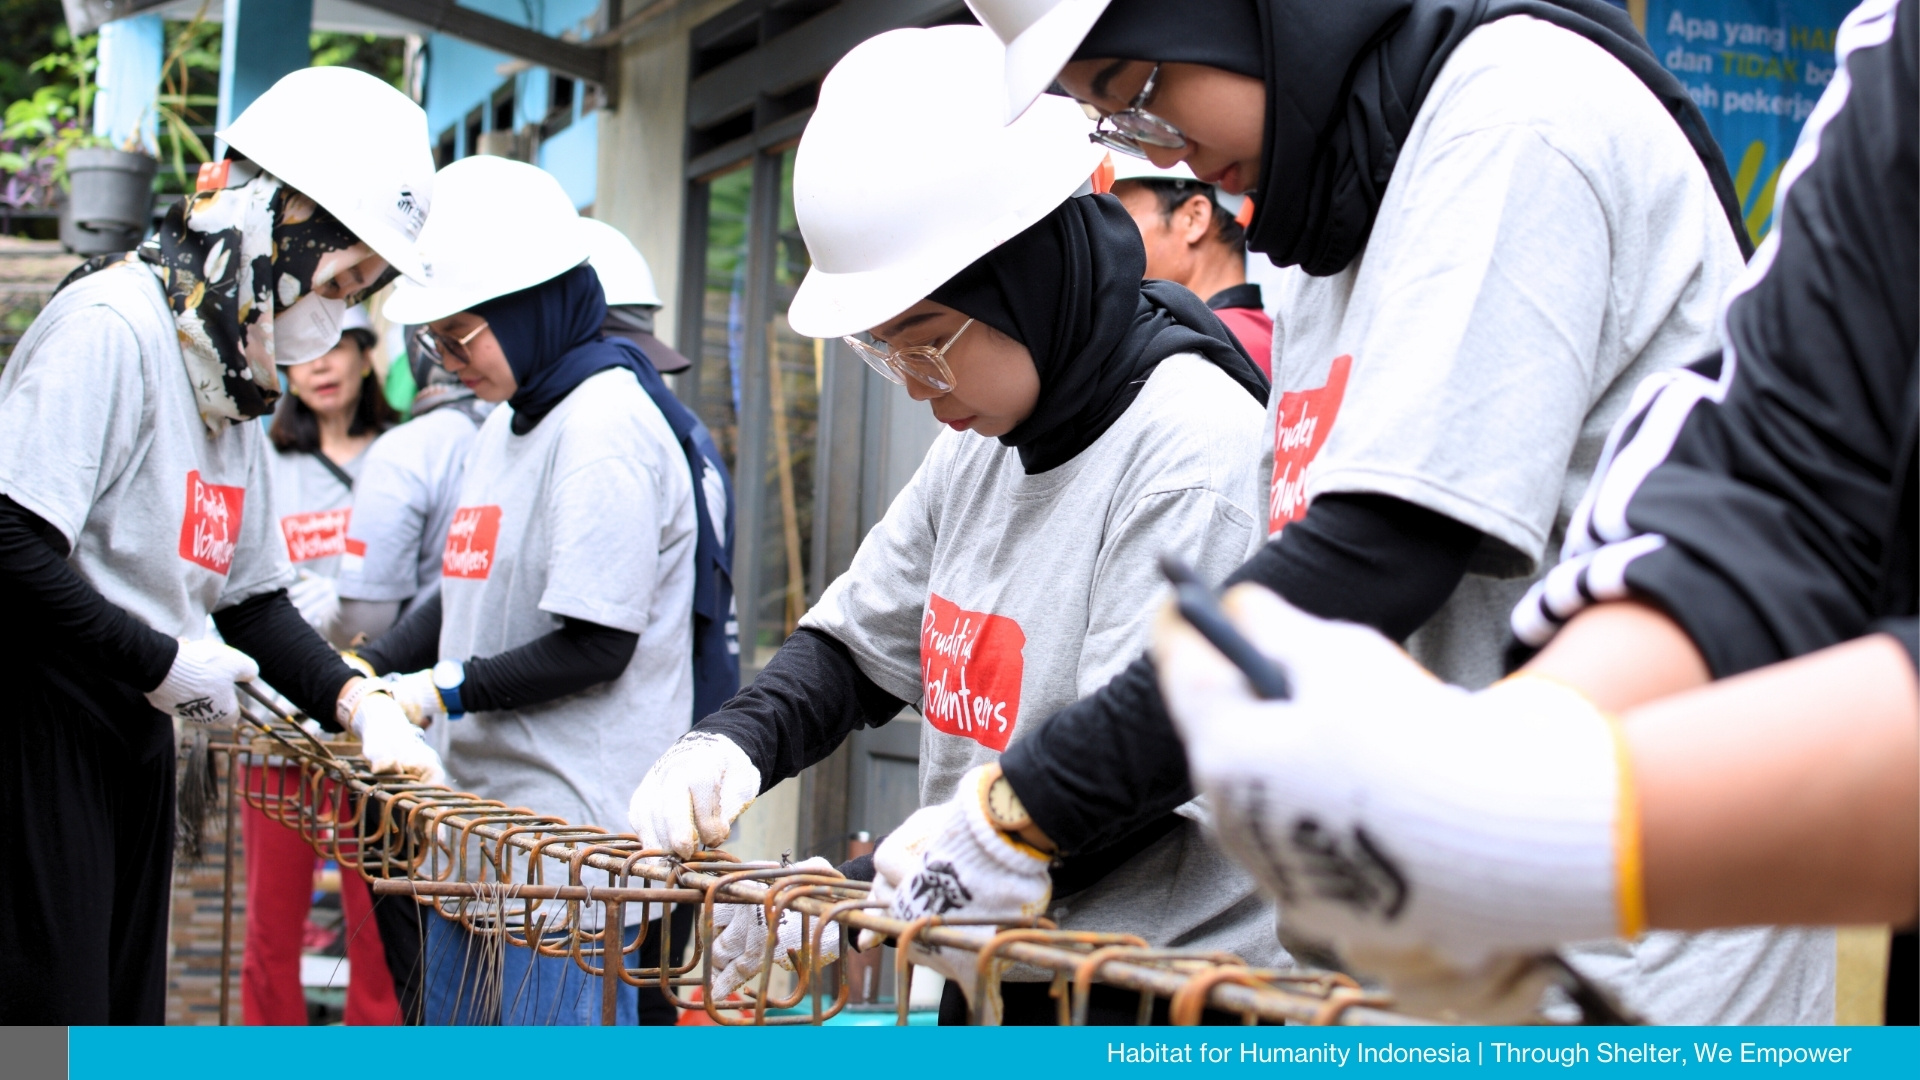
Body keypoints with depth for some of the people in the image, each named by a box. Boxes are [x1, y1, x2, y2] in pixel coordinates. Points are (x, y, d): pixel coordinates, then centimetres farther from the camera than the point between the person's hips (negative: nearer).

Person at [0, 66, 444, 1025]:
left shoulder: (238, 380, 16)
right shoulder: (111, 324, -15)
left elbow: (253, 595, 19)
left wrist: (360, 703, 3)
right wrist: (165, 664, -17)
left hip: (137, 734, 10)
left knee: (127, 1010, 13)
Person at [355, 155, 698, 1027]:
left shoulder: (606, 428, -14)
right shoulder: (504, 427, 16)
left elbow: (597, 645, -18)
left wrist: (447, 690, -13)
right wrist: (366, 671, 9)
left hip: (571, 830, -10)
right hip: (481, 824, 10)